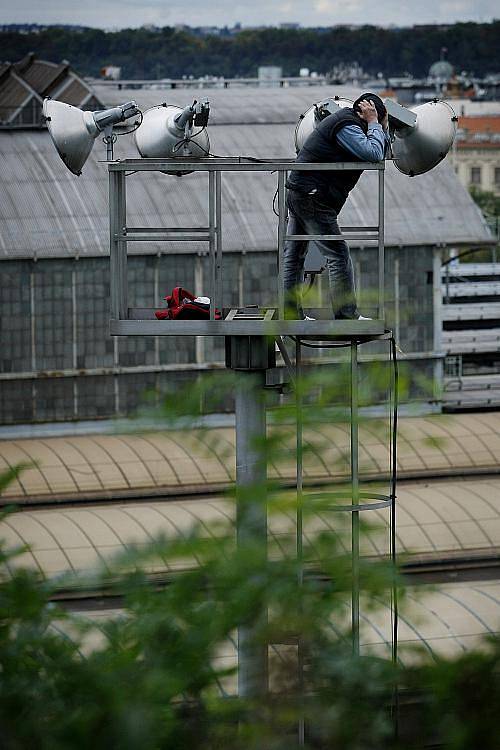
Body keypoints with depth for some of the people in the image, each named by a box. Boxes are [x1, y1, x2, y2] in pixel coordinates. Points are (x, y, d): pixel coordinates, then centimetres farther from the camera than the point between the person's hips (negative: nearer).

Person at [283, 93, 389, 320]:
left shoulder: (344, 120, 18)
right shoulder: (346, 126, -14)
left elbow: (380, 153, 22)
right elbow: (373, 154, -25)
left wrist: (382, 128, 7)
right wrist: (374, 123, -13)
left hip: (297, 192, 11)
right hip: (312, 197, -11)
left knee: (294, 255, 11)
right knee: (338, 254, -7)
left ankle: (291, 313, 16)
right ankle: (347, 316, -7)